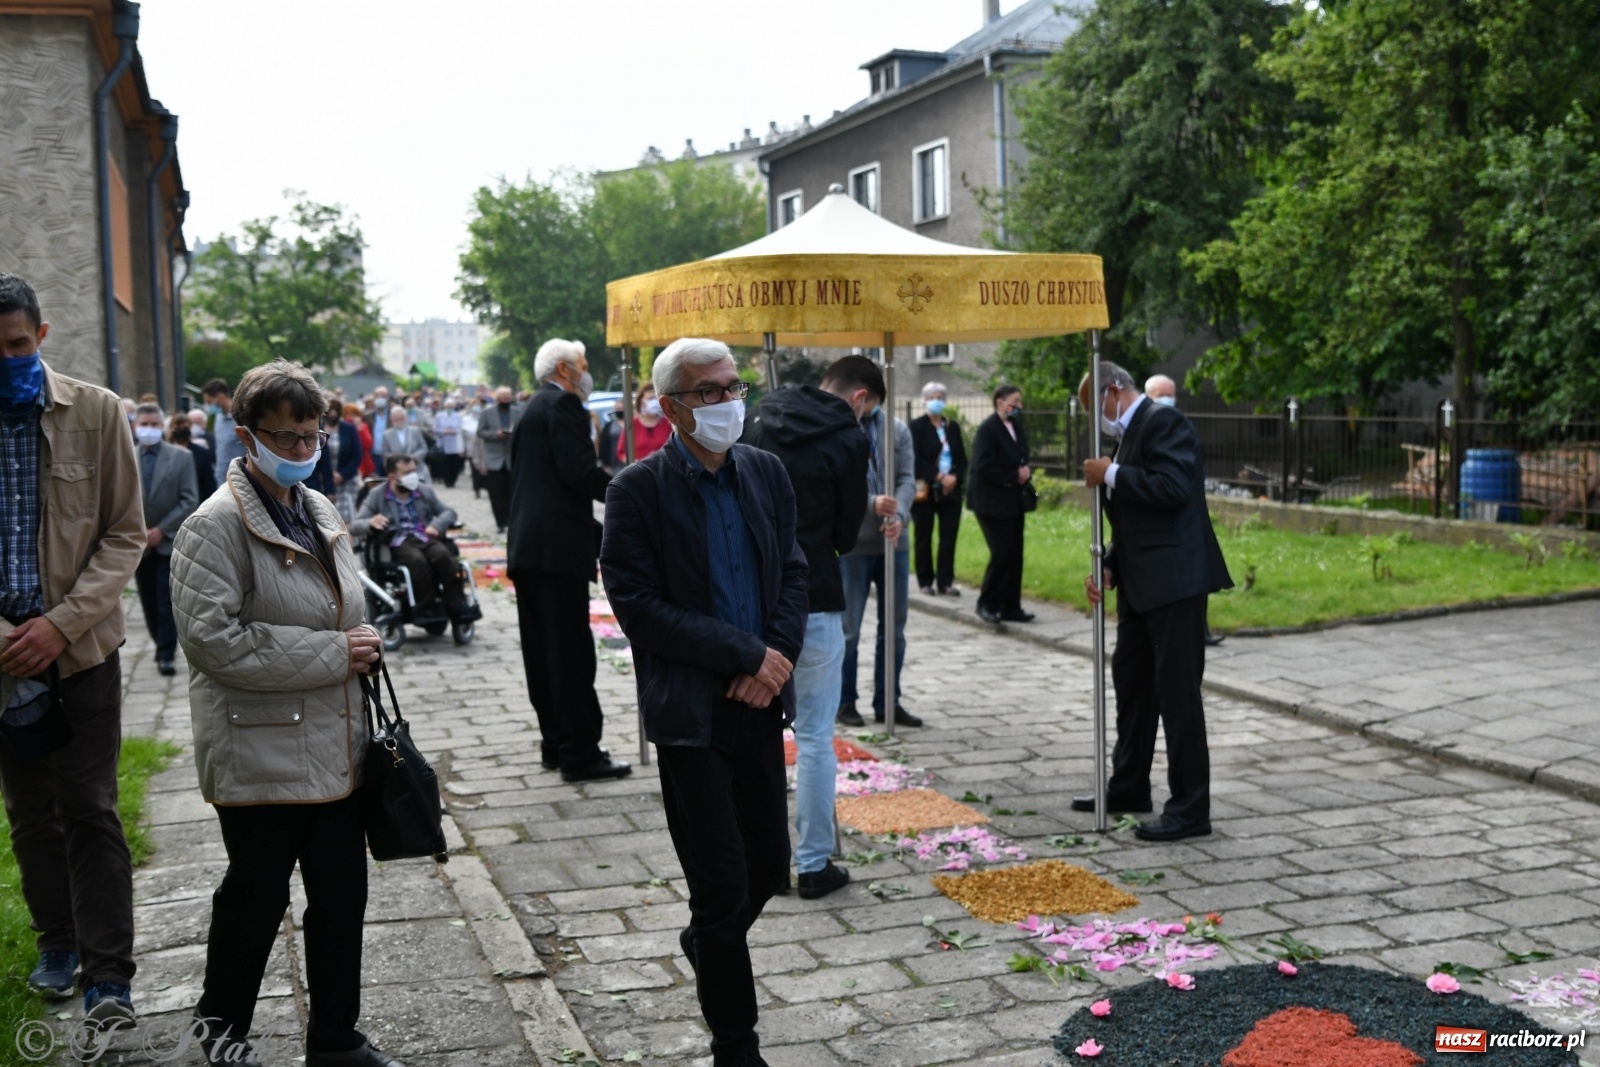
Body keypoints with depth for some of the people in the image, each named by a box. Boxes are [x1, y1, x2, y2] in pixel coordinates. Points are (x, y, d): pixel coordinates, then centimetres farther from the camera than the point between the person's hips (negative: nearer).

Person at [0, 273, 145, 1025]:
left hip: (82, 647, -2)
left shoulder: (96, 412, -3)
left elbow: (125, 535, -2)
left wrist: (62, 623, -12)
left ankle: (108, 974, 2)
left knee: (90, 809, -3)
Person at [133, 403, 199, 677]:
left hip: (169, 541, -2)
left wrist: (162, 530, -12)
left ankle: (166, 655, 1)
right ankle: (162, 645, 25)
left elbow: (190, 501, -5)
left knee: (167, 601, -4)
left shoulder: (181, 457, -1)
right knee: (149, 602, 10)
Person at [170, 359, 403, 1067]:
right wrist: (331, 654, -19)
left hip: (335, 746, 7)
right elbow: (212, 637, -22)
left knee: (341, 894, 13)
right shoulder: (217, 526, -13)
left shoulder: (320, 512, 12)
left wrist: (362, 645, 8)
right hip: (263, 753, -7)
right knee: (257, 895, 8)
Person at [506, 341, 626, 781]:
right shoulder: (563, 406, -8)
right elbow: (580, 471, -19)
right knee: (571, 652, -7)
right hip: (558, 546, -10)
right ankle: (579, 753, -5)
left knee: (542, 651, 12)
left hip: (526, 546, 10)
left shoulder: (531, 410, 22)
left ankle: (556, 744, 19)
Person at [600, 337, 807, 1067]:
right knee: (723, 884, 1)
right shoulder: (639, 490, -10)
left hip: (759, 703, 5)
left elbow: (793, 572, 8)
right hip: (691, 711, -5)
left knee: (769, 864, 14)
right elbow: (638, 606, -15)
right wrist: (744, 654, -16)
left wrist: (777, 656, -9)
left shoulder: (766, 473, 6)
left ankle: (707, 943, 46)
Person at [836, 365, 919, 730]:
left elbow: (908, 478, 1)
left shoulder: (898, 430, 7)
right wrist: (871, 504, -26)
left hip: (894, 542, 5)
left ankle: (888, 702, 22)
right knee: (848, 630, 4)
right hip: (851, 543, -5)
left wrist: (899, 516, -17)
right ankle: (845, 702, 17)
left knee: (894, 628, 11)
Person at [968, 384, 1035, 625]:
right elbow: (984, 468, -20)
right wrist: (1014, 476, -15)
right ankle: (987, 604, 5)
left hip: (1013, 502, 8)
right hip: (992, 503, -8)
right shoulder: (987, 429, -12)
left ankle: (1010, 607, 14)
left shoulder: (1017, 427, 13)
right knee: (1002, 553, -10)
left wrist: (1026, 471, -2)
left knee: (1014, 555, 7)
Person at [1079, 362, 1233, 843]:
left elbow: (1174, 488, -26)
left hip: (1174, 579, -11)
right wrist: (1107, 567, 7)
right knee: (1131, 679, 18)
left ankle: (1190, 808, 2)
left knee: (1177, 690, -6)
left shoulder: (1162, 421, -11)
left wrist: (1111, 475, -16)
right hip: (1141, 583, 11)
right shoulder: (1129, 434, 18)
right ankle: (1128, 788, 32)